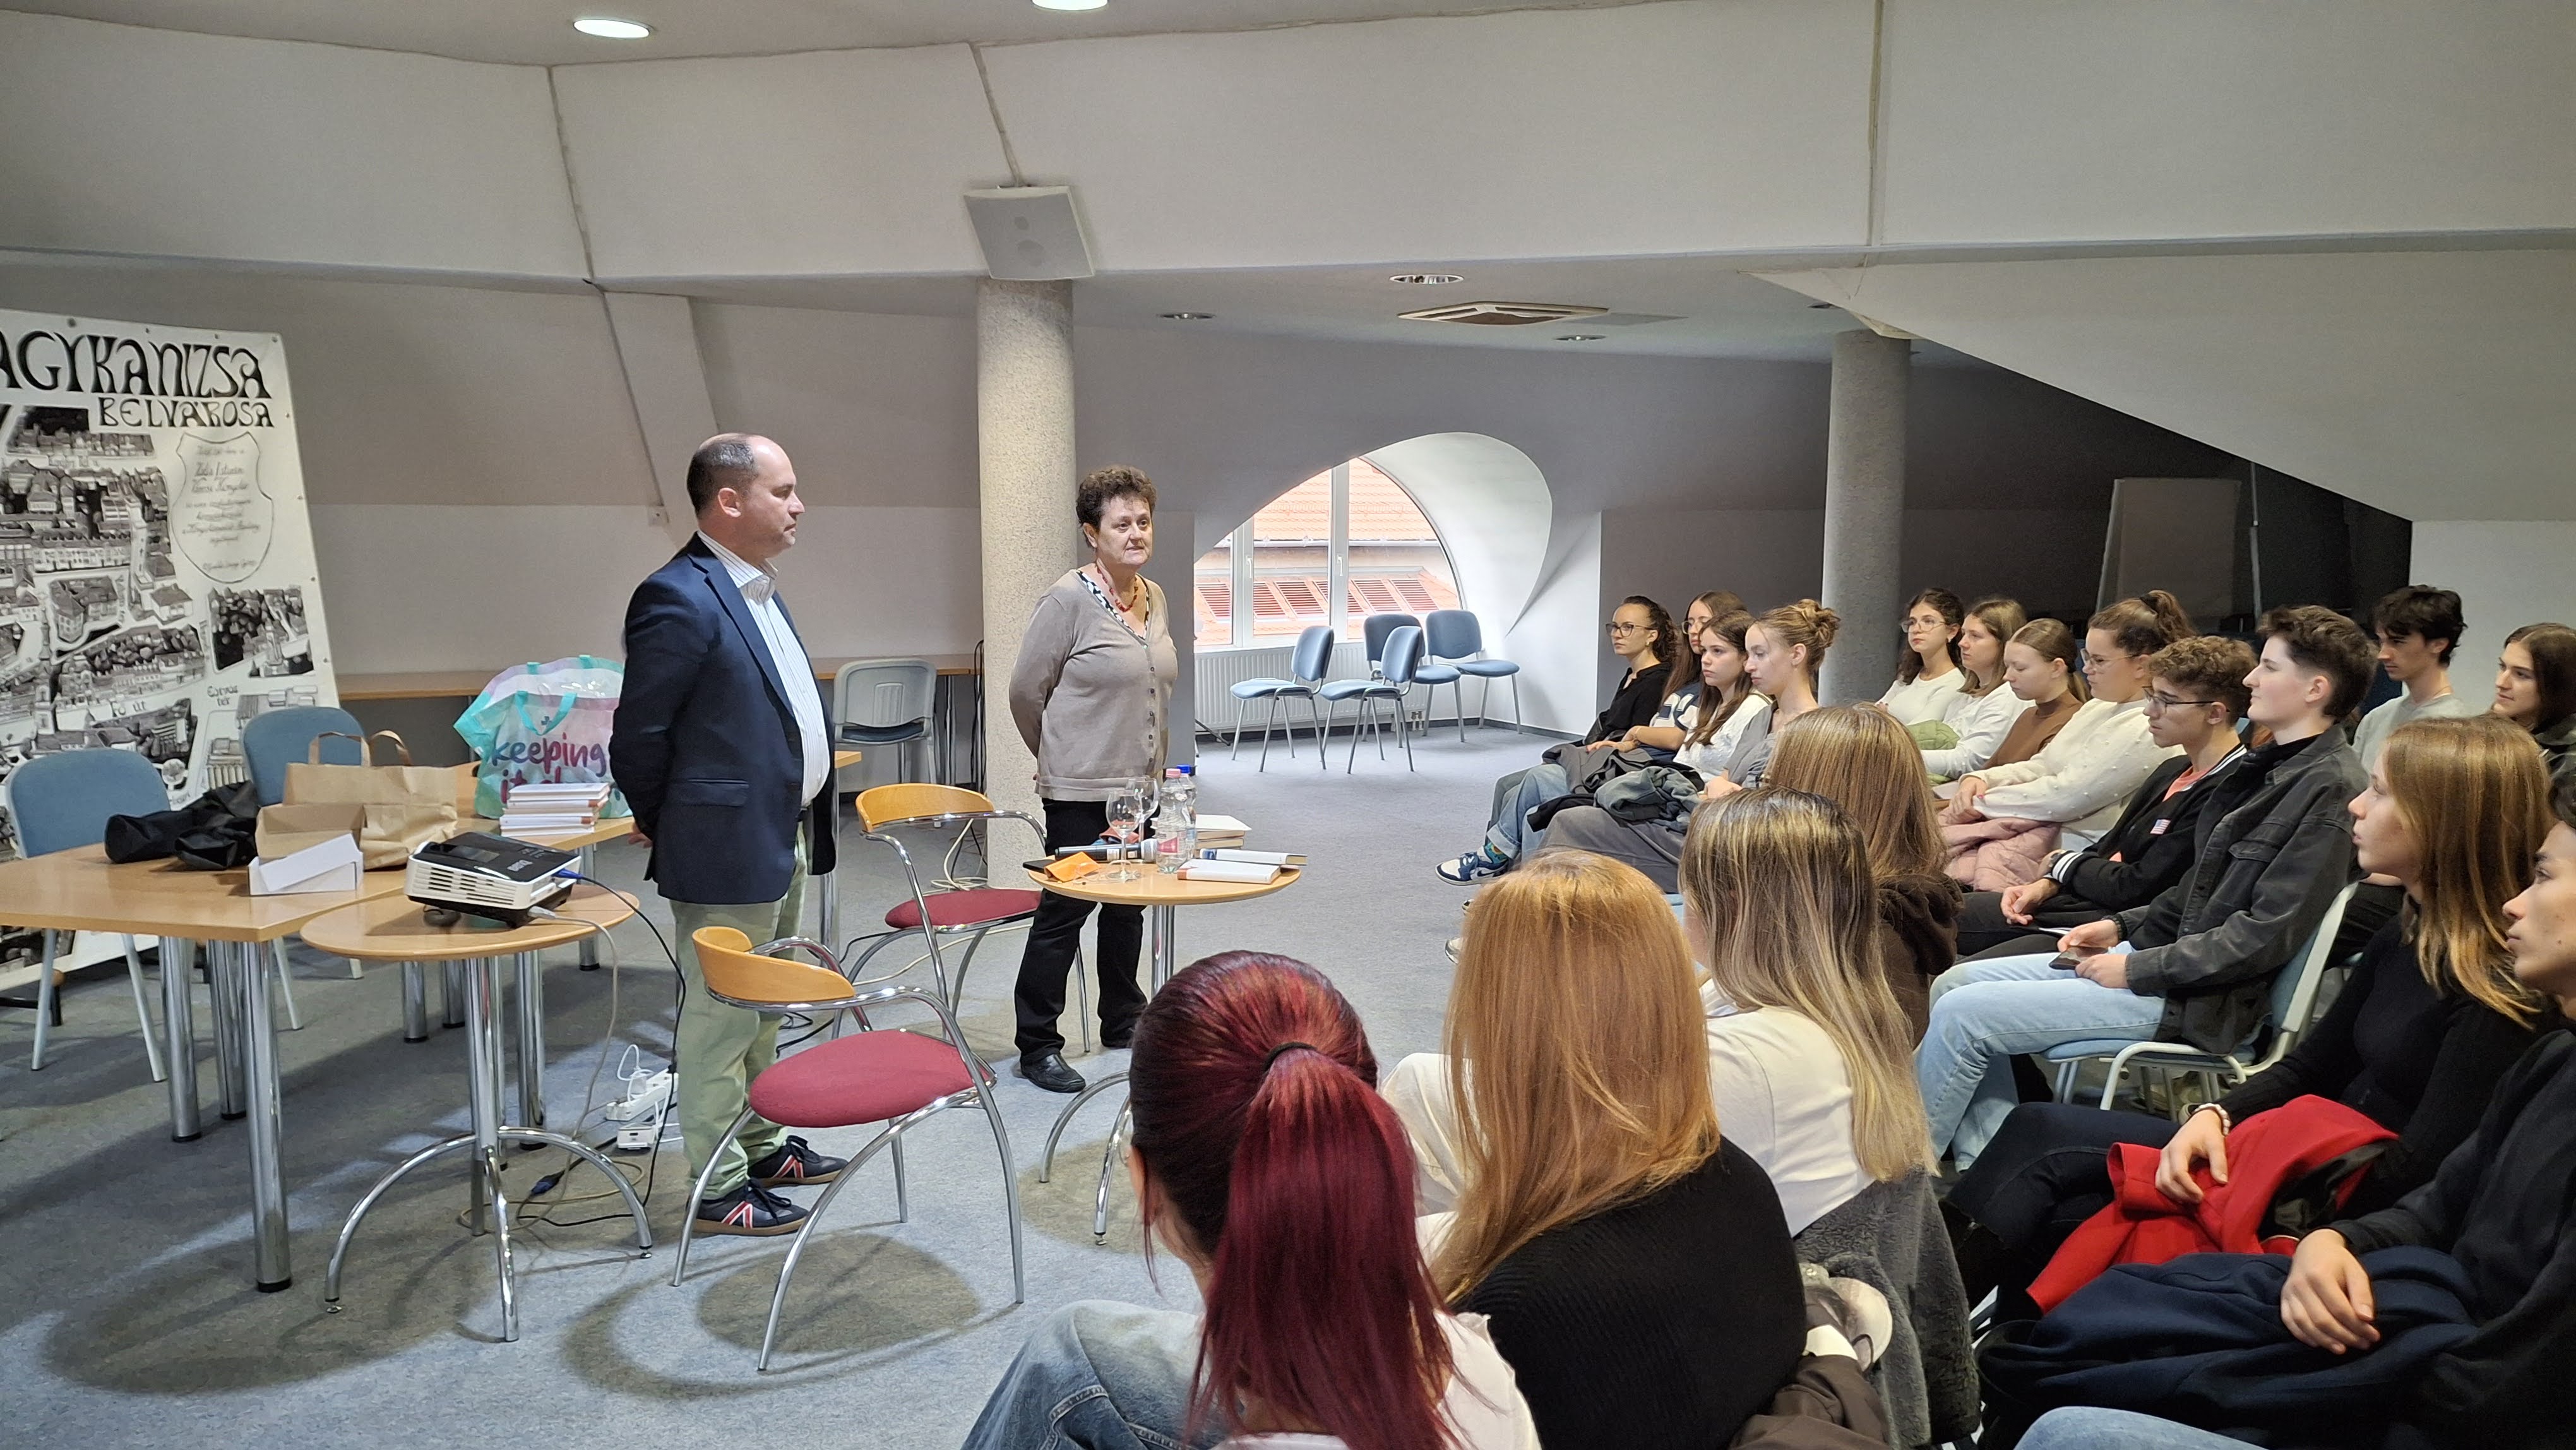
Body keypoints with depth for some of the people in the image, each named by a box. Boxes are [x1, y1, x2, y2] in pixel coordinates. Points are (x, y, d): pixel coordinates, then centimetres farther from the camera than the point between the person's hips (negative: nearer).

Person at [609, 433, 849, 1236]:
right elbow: (639, 735, -15)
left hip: (786, 837, 10)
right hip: (730, 846, -9)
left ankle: (761, 1145, 36)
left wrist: (807, 823, 18)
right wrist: (664, 828, -2)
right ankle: (720, 1189, 15)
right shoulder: (680, 599, -20)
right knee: (720, 1017, 3)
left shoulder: (760, 588, 11)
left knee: (763, 1008, 21)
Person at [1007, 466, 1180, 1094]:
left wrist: (1158, 766, 16)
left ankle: (1122, 1022, 31)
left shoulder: (1156, 599, 8)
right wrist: (1060, 758, 4)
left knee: (1129, 907, 17)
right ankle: (1037, 1045, 9)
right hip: (1081, 790, -7)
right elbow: (1026, 692, -8)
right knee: (1064, 910, -1)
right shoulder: (1069, 600, -14)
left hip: (1143, 785, 7)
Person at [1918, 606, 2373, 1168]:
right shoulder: (2270, 767, 14)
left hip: (2207, 996, -10)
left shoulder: (2332, 789, -17)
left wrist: (2137, 969, -17)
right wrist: (2123, 927, 10)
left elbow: (2268, 934, -22)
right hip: (2160, 952, 10)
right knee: (1957, 983, 3)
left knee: (1962, 1013, -16)